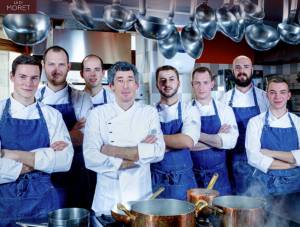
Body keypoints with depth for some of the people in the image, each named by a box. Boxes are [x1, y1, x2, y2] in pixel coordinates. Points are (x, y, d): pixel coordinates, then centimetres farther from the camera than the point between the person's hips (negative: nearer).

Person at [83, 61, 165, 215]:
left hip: (141, 196, 1)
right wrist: (139, 155, -14)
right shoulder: (98, 114, -4)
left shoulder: (149, 112, 0)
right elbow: (91, 158, -14)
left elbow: (158, 152, -12)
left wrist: (116, 151, -16)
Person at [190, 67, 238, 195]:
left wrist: (198, 135, -15)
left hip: (218, 174, 1)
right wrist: (217, 139, -14)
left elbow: (230, 142, -12)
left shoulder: (225, 110, 0)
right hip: (192, 174, -1)